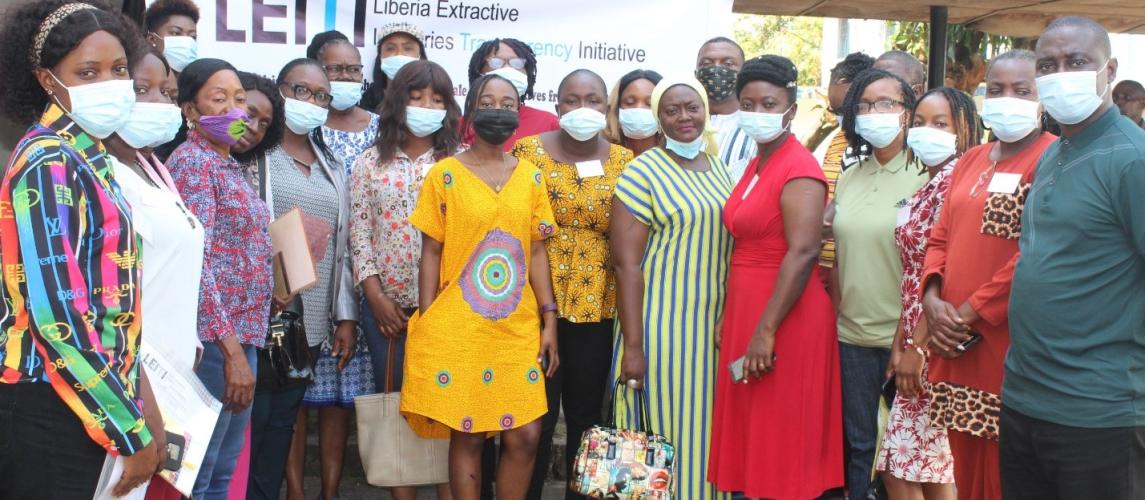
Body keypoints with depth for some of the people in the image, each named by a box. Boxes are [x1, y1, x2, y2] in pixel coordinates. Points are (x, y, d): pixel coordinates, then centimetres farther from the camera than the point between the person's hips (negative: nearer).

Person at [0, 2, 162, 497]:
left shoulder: (87, 158, 11)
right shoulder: (48, 163, -16)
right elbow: (57, 319, -23)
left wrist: (139, 403, 13)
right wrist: (132, 430, -18)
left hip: (92, 400, 9)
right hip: (53, 409, -9)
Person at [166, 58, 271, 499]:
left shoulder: (227, 163, 16)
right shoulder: (193, 161, -11)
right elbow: (194, 260, -20)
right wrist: (231, 347, -22)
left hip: (240, 332, 9)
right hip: (213, 338, -9)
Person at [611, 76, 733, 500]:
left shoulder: (718, 168, 11)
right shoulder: (643, 172, -8)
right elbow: (626, 263, -12)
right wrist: (632, 345, -16)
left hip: (714, 325, 6)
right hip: (661, 327, -6)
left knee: (705, 431, 13)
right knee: (664, 437, 2)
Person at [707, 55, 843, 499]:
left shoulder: (798, 168, -13)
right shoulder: (756, 165, 14)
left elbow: (802, 253, -22)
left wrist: (765, 331, -24)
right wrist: (731, 320, 16)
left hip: (784, 319, -9)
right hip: (745, 312, 9)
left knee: (781, 445, 2)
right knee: (751, 437, 16)